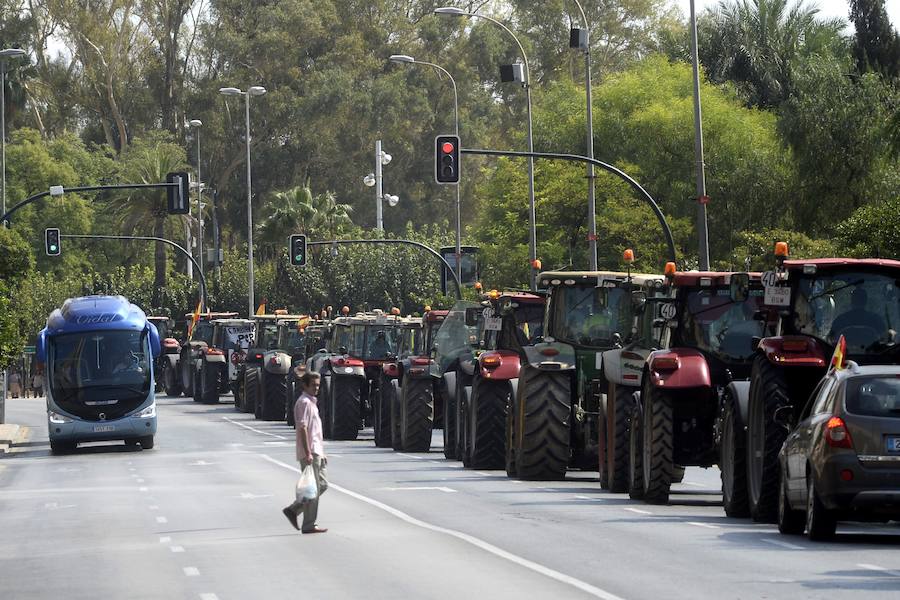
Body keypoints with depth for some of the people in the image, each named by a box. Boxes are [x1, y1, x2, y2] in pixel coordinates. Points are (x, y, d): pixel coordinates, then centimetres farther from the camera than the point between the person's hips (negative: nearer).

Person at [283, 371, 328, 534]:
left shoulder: (311, 402, 19)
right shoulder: (304, 402, -12)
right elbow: (302, 428, -20)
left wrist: (320, 452, 24)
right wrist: (308, 453, -24)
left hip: (316, 452, 10)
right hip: (309, 453, -10)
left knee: (322, 484, 12)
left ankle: (293, 510, 15)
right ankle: (309, 525, -2)